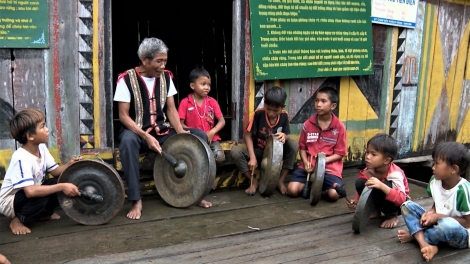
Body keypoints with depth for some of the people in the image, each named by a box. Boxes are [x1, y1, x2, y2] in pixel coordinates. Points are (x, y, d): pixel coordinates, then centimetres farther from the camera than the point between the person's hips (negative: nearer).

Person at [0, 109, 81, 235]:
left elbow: (55, 171, -1)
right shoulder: (21, 158, -32)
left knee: (63, 181, -9)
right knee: (41, 196, -36)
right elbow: (30, 191, -42)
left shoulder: (41, 147, -6)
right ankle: (18, 220, -8)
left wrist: (69, 164, -22)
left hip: (28, 195, 8)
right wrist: (62, 187, -40)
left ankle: (44, 213, 11)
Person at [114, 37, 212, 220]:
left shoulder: (166, 77, 4)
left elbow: (171, 109, 3)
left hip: (162, 131, 5)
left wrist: (181, 132, -15)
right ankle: (136, 200, -31)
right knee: (127, 141, -40)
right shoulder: (126, 79, -11)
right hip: (137, 132, -5)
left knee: (199, 135, -13)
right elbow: (123, 115, -14)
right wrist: (146, 137, -27)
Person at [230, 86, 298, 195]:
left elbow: (288, 136, -3)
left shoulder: (284, 115, -11)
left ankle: (281, 180, -12)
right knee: (235, 151, -28)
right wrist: (252, 157, -26)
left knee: (293, 145, -26)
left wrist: (284, 136, -30)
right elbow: (247, 135, -17)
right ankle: (253, 181, -10)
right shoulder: (258, 113, -19)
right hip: (258, 151, -1)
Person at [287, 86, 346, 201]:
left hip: (330, 167, -2)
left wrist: (324, 160, -18)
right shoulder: (308, 124, 0)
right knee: (292, 190, -16)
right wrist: (305, 162, -11)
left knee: (334, 194, -25)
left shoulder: (339, 127, -6)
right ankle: (311, 184, 11)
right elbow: (302, 147, 8)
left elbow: (340, 153, -3)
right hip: (309, 165, 2)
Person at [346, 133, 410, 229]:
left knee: (382, 187, -36)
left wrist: (381, 186, -54)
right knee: (360, 182, -19)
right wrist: (356, 201, -23)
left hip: (398, 204, -5)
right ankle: (375, 210, 3)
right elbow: (362, 188, -3)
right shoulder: (368, 170, -16)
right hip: (381, 198, 5)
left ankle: (392, 216, -9)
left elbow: (401, 199, -41)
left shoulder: (395, 174, -32)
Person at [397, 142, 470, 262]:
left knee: (447, 224, -41)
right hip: (438, 224, 7)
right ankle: (425, 244, -27)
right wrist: (431, 213, -12)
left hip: (460, 234, -7)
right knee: (407, 205, -7)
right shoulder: (434, 181, -5)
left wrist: (438, 216, -21)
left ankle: (414, 235, -11)